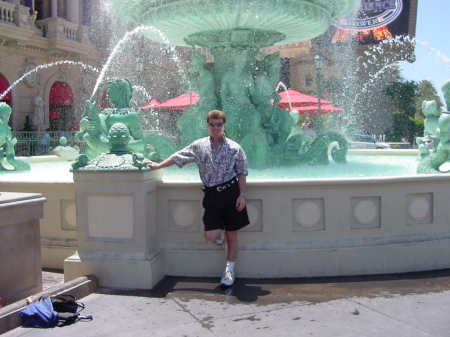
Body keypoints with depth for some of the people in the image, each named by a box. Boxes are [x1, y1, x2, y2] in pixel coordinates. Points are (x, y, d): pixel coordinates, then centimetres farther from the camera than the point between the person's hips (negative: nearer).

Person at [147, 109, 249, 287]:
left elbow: (242, 173, 1)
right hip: (211, 195, 1)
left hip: (231, 193, -1)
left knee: (231, 236, 5)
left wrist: (242, 195, -6)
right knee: (210, 236, -8)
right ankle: (218, 231, 29)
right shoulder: (199, 146, 4)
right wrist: (158, 165, 16)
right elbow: (178, 157, 12)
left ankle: (229, 270, 21)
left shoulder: (234, 148, 0)